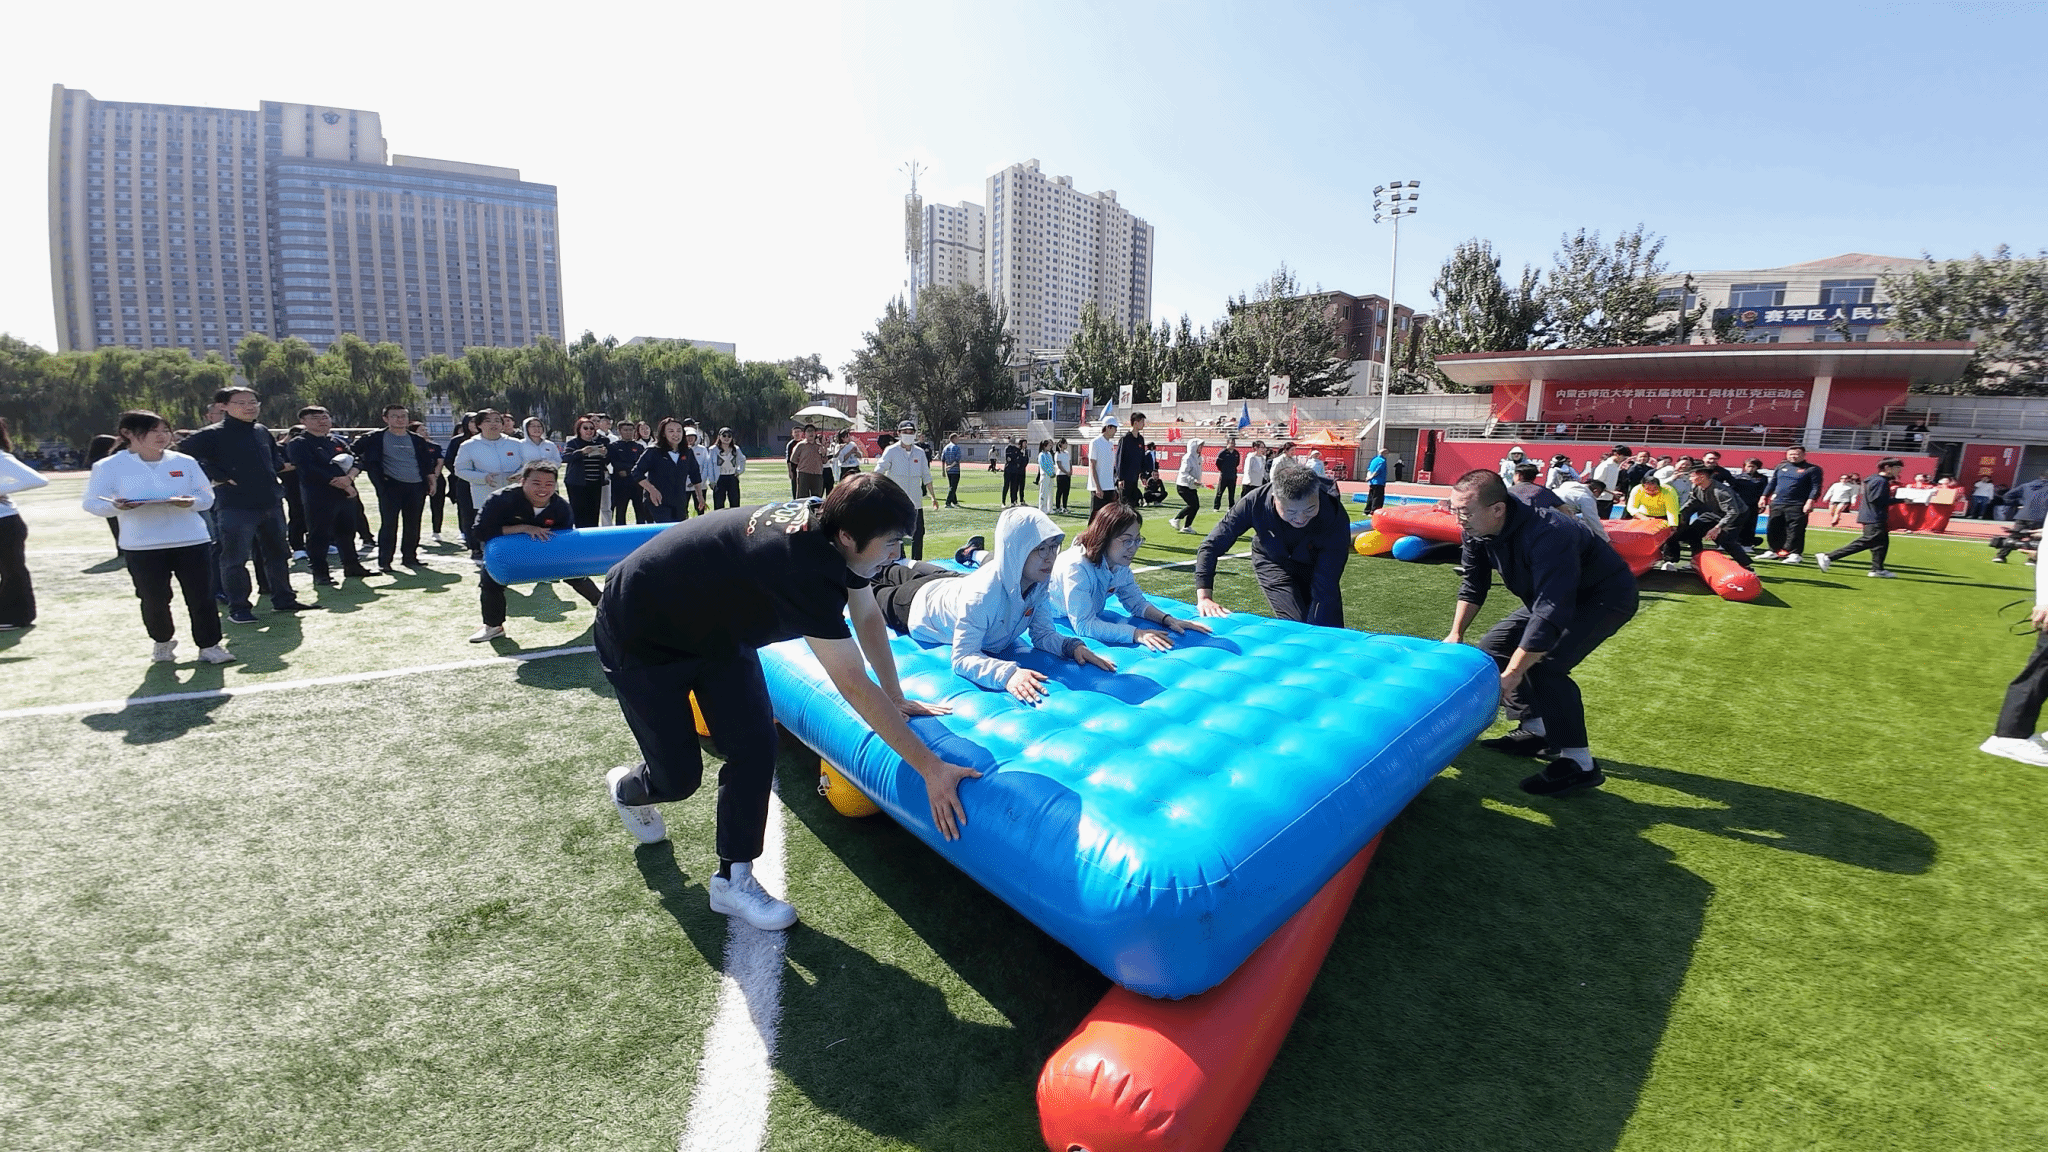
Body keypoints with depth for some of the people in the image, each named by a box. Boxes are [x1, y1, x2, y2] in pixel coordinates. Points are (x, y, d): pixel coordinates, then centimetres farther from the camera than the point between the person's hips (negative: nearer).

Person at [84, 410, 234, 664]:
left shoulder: (185, 462, 8)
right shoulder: (109, 467, 3)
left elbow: (207, 496, 8)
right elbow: (91, 502, 3)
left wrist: (192, 502, -14)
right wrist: (116, 506, -19)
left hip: (192, 541, 1)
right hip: (141, 546, -1)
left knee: (201, 596, -1)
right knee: (154, 599, 5)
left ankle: (209, 645, 10)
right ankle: (163, 641, 29)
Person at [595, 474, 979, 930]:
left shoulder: (826, 523, -16)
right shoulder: (803, 567, -41)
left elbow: (868, 618, 0)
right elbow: (856, 689, -38)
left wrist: (896, 701, 3)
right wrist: (930, 767, -33)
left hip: (714, 629, 8)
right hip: (638, 637, -7)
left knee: (755, 746, -5)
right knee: (679, 777, 2)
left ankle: (733, 879, 11)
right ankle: (625, 787, 38)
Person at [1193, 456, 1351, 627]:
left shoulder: (1336, 520, -38)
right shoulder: (1256, 502, -36)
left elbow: (1325, 590, -35)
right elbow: (1211, 546, -29)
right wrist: (1204, 597, -39)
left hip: (1316, 566, 1)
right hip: (1273, 563, -1)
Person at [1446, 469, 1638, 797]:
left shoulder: (1546, 536, -39)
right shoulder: (1477, 532, -14)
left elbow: (1551, 613, -41)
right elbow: (1473, 585, 3)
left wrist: (1511, 674, -39)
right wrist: (1455, 635, -4)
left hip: (1605, 596, -9)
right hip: (1549, 595, 9)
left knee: (1544, 664, -26)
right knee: (1492, 648, 3)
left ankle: (1579, 763, -14)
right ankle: (1536, 729, 16)